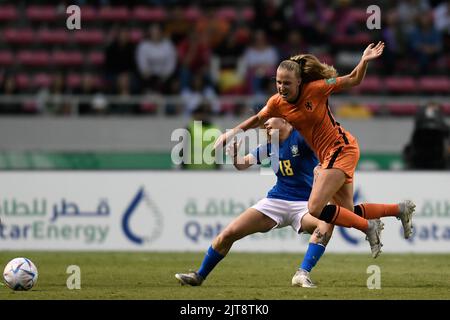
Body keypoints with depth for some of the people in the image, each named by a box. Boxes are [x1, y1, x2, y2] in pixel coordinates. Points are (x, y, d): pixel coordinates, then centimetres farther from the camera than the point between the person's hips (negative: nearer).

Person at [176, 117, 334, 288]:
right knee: (229, 233, -5)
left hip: (304, 204, -5)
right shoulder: (270, 145, 9)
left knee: (326, 223, -38)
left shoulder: (300, 137, -10)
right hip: (276, 201, 5)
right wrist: (234, 153, -5)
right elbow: (242, 164, 15)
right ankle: (199, 276, 12)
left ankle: (302, 275, -40)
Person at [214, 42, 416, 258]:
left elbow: (353, 80, -8)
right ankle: (401, 209, 27)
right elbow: (258, 119, 18)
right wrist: (234, 131, 8)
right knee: (348, 213, 10)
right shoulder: (277, 103, -3)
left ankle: (369, 227, -5)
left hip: (341, 149, -7)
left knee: (315, 209, -19)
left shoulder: (315, 89, -18)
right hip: (326, 156, 7)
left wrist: (364, 61, -25)